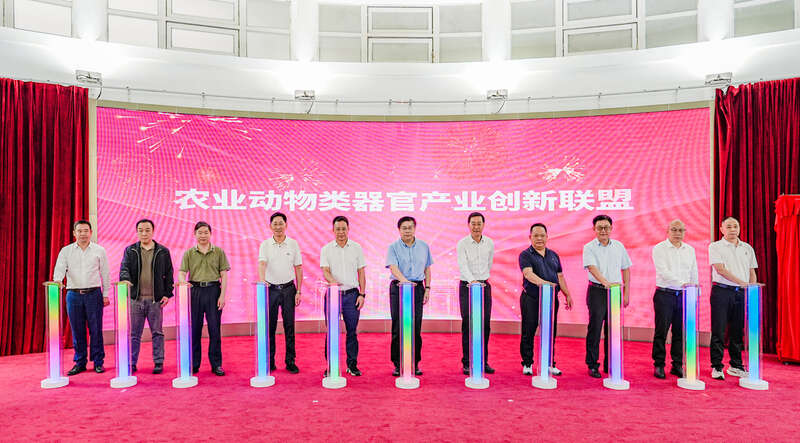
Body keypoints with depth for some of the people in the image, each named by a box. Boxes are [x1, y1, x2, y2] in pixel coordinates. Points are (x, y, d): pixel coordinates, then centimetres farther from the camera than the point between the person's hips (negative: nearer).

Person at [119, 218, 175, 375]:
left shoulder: (163, 252, 6)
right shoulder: (130, 250, 9)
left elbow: (168, 274, 7)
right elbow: (124, 268, -2)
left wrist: (167, 294, -1)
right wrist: (125, 279, -25)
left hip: (156, 299, -1)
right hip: (135, 298, 1)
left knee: (157, 333, 5)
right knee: (134, 334, 7)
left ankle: (158, 362, 14)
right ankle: (131, 363, 17)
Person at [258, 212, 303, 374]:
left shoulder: (293, 244, 2)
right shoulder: (265, 245, -1)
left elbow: (298, 268, 5)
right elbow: (262, 263, -16)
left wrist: (299, 291, 0)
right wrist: (262, 280, -36)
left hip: (288, 289, 0)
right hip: (271, 289, 0)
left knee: (289, 326, 4)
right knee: (269, 326, 5)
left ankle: (290, 361, 13)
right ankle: (269, 361, 17)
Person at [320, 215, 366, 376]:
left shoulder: (356, 248, 6)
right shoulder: (326, 249, 3)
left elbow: (361, 273, 8)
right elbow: (325, 271, -5)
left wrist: (362, 294, 0)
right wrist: (333, 281, -27)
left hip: (352, 294, 1)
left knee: (352, 331, 6)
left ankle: (352, 365, 17)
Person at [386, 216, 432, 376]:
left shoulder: (424, 246, 10)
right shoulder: (393, 247, -1)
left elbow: (427, 269, 15)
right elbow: (393, 267, -15)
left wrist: (427, 288, 6)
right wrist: (404, 280, -32)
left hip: (418, 288, 2)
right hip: (398, 288, -2)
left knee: (416, 327, 3)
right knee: (398, 327, -1)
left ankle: (415, 363, 13)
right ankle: (398, 364, 8)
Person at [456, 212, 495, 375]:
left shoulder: (489, 243, 5)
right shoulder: (462, 243, -8)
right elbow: (463, 265, -21)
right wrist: (472, 280, -36)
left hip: (484, 285, 4)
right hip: (467, 286, -3)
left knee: (485, 325, 5)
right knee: (467, 325, -2)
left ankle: (484, 361, 16)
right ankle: (467, 363, 6)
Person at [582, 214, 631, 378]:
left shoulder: (619, 246, 8)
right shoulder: (589, 247, -5)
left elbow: (626, 269, 13)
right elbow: (592, 267, -20)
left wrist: (626, 293, 8)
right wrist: (605, 282, -37)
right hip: (597, 292, -4)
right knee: (595, 328, -3)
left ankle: (610, 364, 19)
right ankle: (592, 365, 6)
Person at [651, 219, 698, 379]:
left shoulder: (690, 250, 13)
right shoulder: (659, 249, -3)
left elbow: (694, 273, 15)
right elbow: (663, 271, -16)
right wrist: (682, 283, -28)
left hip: (684, 296, 4)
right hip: (664, 295, -4)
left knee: (681, 332, 7)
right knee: (661, 331, -1)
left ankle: (677, 365, 17)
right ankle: (659, 365, 8)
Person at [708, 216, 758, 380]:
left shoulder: (747, 248, 16)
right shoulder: (715, 247, 1)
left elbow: (752, 272, 17)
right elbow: (720, 269, -10)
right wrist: (742, 282, -18)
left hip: (742, 293, 4)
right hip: (722, 291, -4)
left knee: (738, 331, 9)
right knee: (719, 331, -3)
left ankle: (736, 365, 20)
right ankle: (716, 367, 3)